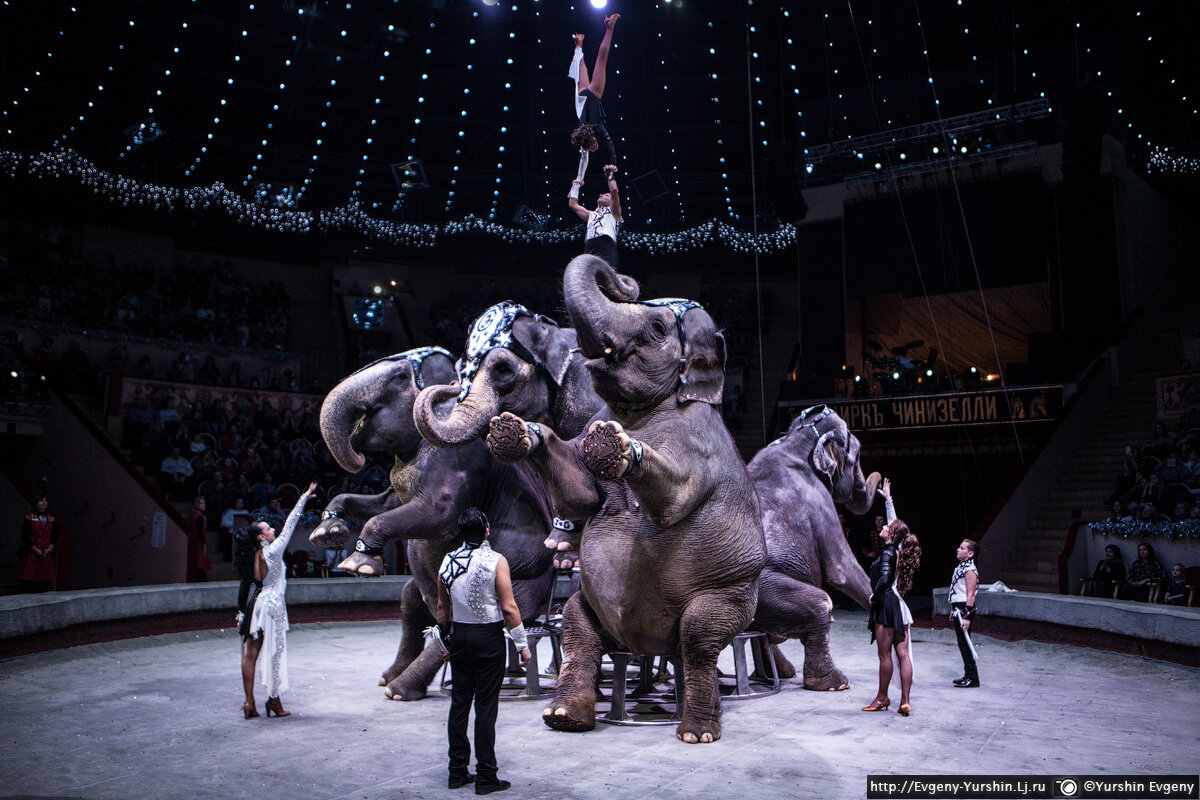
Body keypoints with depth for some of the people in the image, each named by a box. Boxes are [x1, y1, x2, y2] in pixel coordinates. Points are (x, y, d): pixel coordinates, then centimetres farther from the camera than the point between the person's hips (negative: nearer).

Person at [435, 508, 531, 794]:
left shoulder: (448, 561, 3)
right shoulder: (496, 561, -12)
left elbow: (442, 606, 11)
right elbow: (509, 608, -13)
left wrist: (446, 637, 23)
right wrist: (522, 645, -6)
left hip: (460, 637, 5)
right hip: (489, 638, -5)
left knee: (459, 703, 11)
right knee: (486, 706, -1)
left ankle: (458, 772, 18)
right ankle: (486, 777, 4)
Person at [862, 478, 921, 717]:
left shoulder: (889, 551, -13)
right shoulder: (899, 549, 10)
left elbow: (884, 578, -26)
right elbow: (896, 523, 24)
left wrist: (874, 597, -10)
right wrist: (888, 498, 33)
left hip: (887, 605, -8)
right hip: (900, 605, 8)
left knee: (884, 655, 2)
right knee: (903, 654, 3)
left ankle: (882, 697, 11)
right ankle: (905, 701, 3)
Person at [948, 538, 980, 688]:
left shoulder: (970, 570, -15)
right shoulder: (961, 567, 15)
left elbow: (970, 595, -19)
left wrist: (966, 616, -23)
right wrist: (954, 610, 25)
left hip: (965, 609, -10)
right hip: (959, 608, 10)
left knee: (965, 643, -7)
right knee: (962, 643, 13)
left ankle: (973, 678, -1)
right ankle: (968, 675, 20)